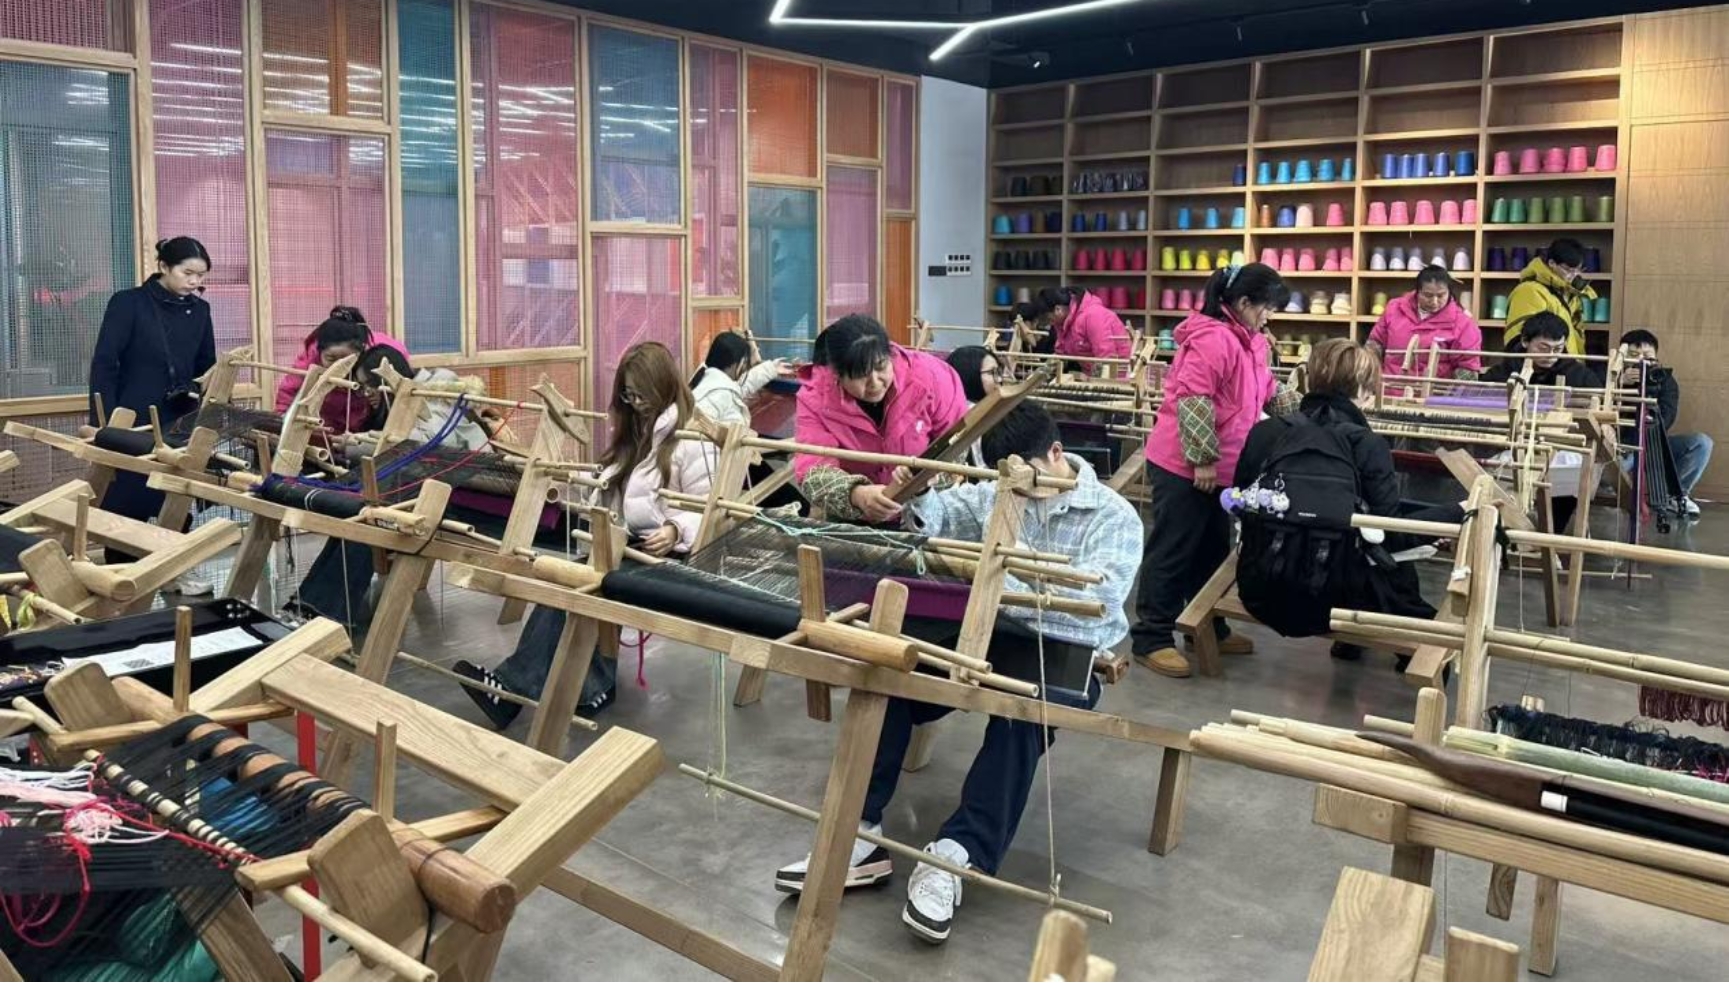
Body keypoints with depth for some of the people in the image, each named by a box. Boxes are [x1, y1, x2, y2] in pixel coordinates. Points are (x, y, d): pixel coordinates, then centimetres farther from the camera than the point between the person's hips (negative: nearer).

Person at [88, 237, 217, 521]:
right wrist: (106, 426, -15)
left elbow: (207, 368, 16)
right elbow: (103, 366, -7)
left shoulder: (199, 310, 9)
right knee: (125, 510, 0)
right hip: (132, 424, -4)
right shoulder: (128, 303, -4)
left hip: (180, 427, 4)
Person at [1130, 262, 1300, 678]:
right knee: (1173, 551, -4)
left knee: (1213, 550, 18)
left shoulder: (1249, 341, 12)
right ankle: (1151, 640, 3)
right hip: (1184, 465, -10)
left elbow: (1267, 391, 24)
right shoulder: (1212, 339, -20)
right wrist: (1203, 459, -24)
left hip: (1218, 467, 10)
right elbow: (1192, 402, -25)